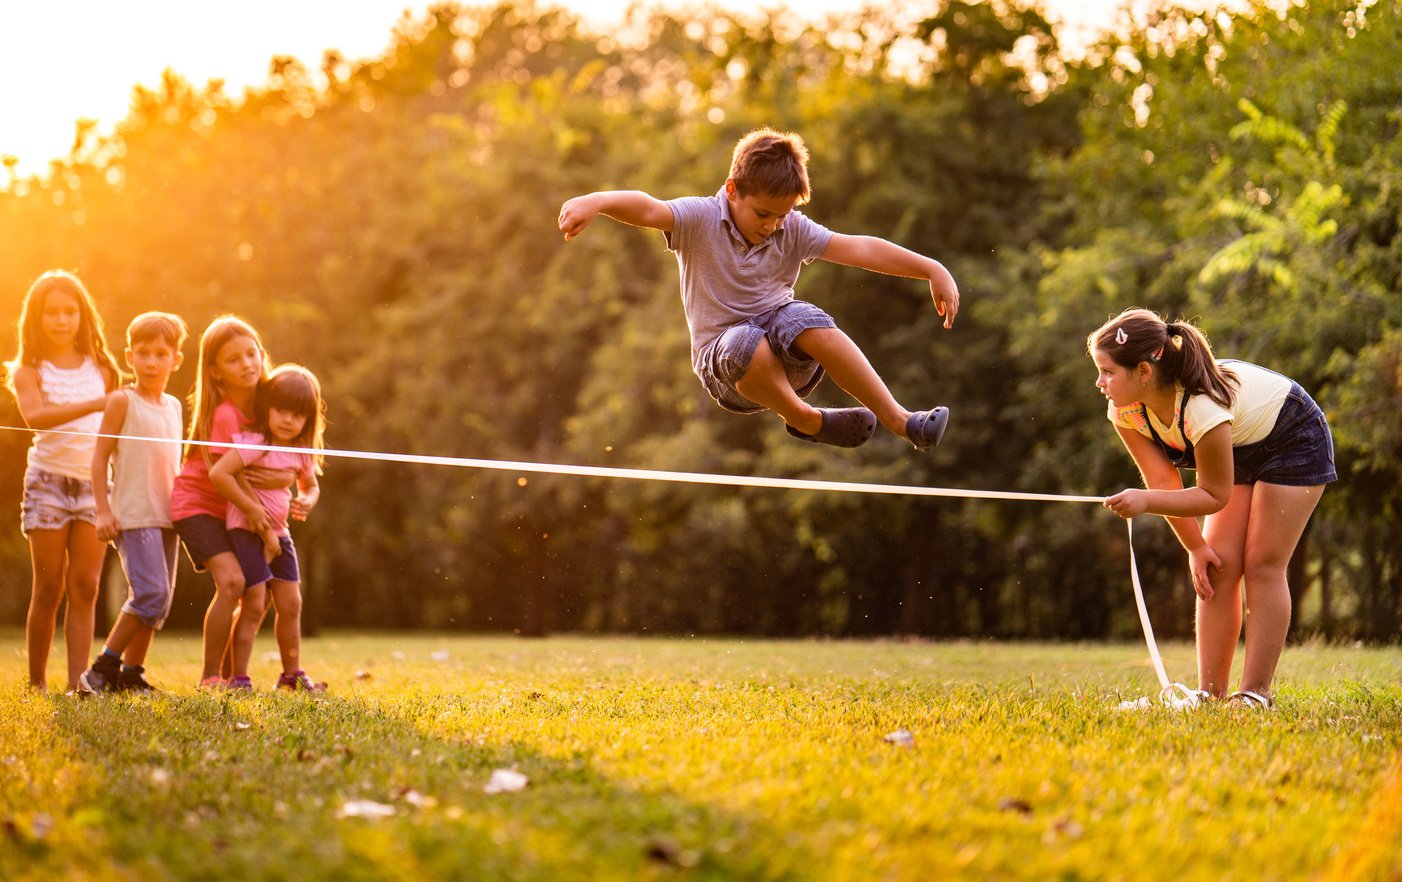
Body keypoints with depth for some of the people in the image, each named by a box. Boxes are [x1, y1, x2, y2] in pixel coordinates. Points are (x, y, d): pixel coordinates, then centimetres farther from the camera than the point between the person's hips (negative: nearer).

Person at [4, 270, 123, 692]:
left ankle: (78, 682, -4)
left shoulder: (100, 367, 9)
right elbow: (35, 417, -21)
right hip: (49, 479, -2)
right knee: (49, 588, 0)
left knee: (84, 586, -3)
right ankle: (37, 682, 8)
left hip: (95, 483, 2)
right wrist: (94, 405, -33)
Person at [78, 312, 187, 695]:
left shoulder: (174, 406, 15)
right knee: (151, 592, -18)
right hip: (133, 515, -7)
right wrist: (103, 509, -12)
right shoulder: (123, 401, -3)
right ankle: (102, 670, -10)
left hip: (166, 516, 7)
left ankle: (131, 674, 13)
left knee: (160, 600, 6)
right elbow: (99, 456, -5)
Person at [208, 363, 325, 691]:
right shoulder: (254, 443, -19)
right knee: (255, 605, -9)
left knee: (290, 603, 8)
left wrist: (307, 500, -2)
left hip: (278, 532, 7)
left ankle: (292, 674, 22)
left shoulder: (302, 452, 4)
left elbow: (311, 485, 23)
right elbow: (218, 473, -30)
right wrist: (252, 508, -23)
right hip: (246, 530, -7)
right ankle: (239, 679, -2)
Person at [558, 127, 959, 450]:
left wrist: (933, 270, -16)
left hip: (790, 361, 2)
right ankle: (805, 420, -15)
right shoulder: (700, 219, -8)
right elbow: (648, 209, -26)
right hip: (723, 364, -2)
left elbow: (859, 248, -8)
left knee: (801, 317, -33)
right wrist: (597, 201, -47)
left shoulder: (793, 230, 0)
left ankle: (898, 420, -32)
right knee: (746, 343, -39)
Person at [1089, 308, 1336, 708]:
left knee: (1262, 566, -11)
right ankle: (1210, 691, -3)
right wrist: (1196, 547, -16)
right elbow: (1163, 481, -15)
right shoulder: (1126, 412, -20)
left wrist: (1145, 502, -42)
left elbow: (1214, 495, -31)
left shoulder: (1202, 407, -41)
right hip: (1239, 449, 7)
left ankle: (1256, 693, -8)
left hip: (1295, 439, -7)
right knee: (1218, 566, -4)